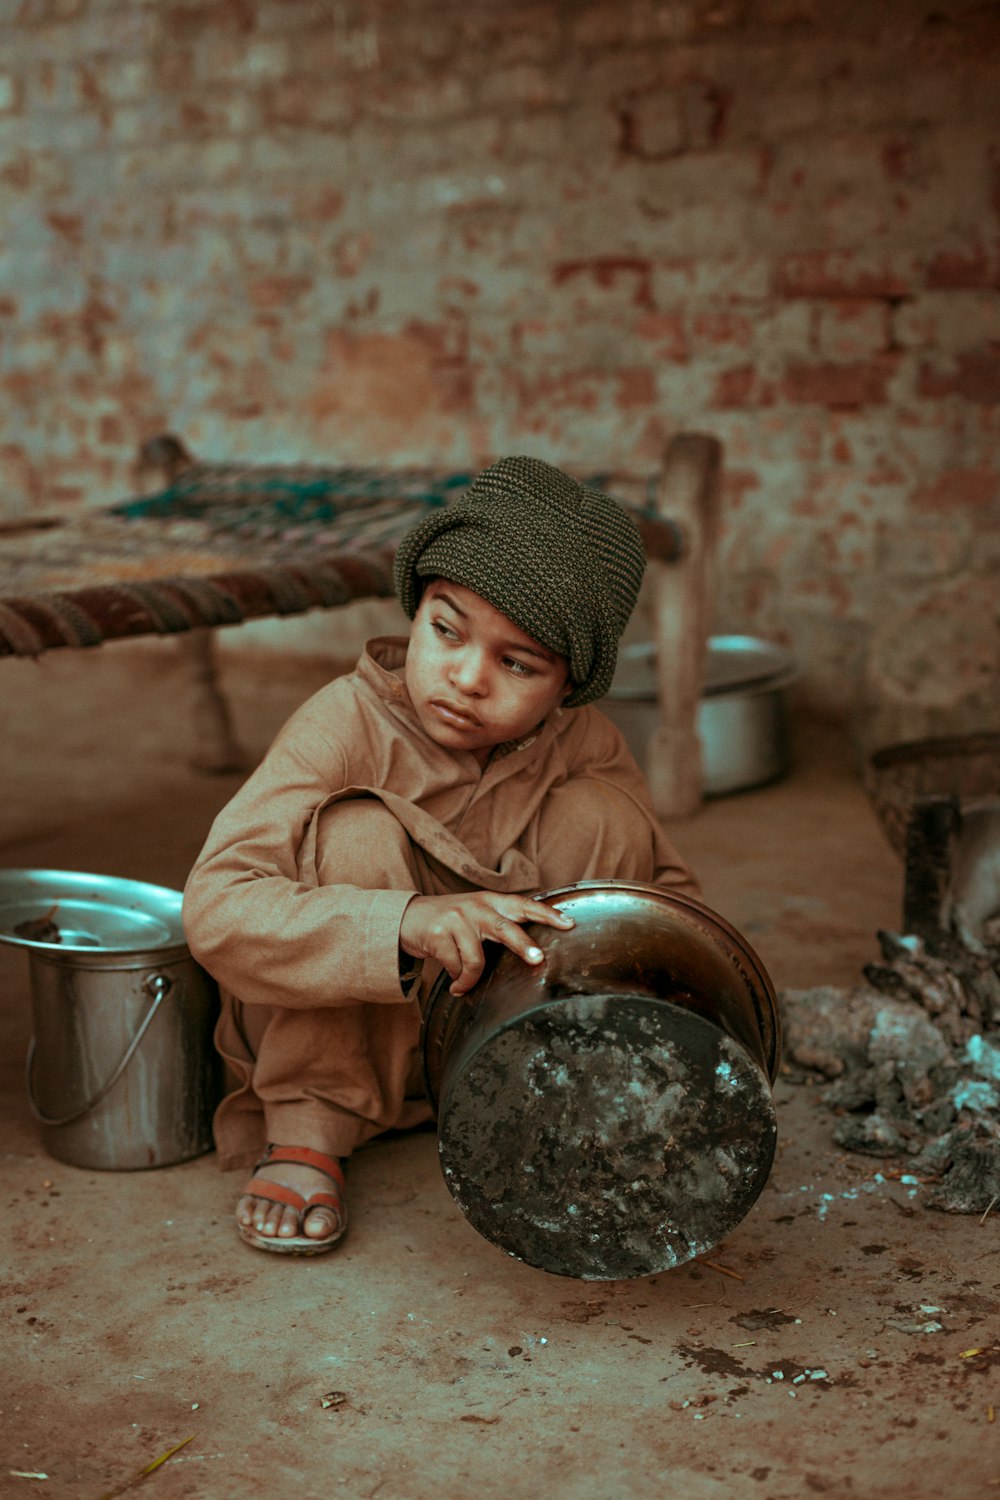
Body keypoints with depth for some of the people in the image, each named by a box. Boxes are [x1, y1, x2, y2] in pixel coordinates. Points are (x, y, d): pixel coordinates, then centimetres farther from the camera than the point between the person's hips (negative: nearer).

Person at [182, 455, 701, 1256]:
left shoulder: (584, 746, -10)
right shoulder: (347, 725, -24)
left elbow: (667, 886, -1)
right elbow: (216, 909, -35)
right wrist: (408, 922, -50)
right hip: (336, 1020, -3)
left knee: (603, 814, -17)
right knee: (357, 831, -31)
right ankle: (307, 1131, -16)